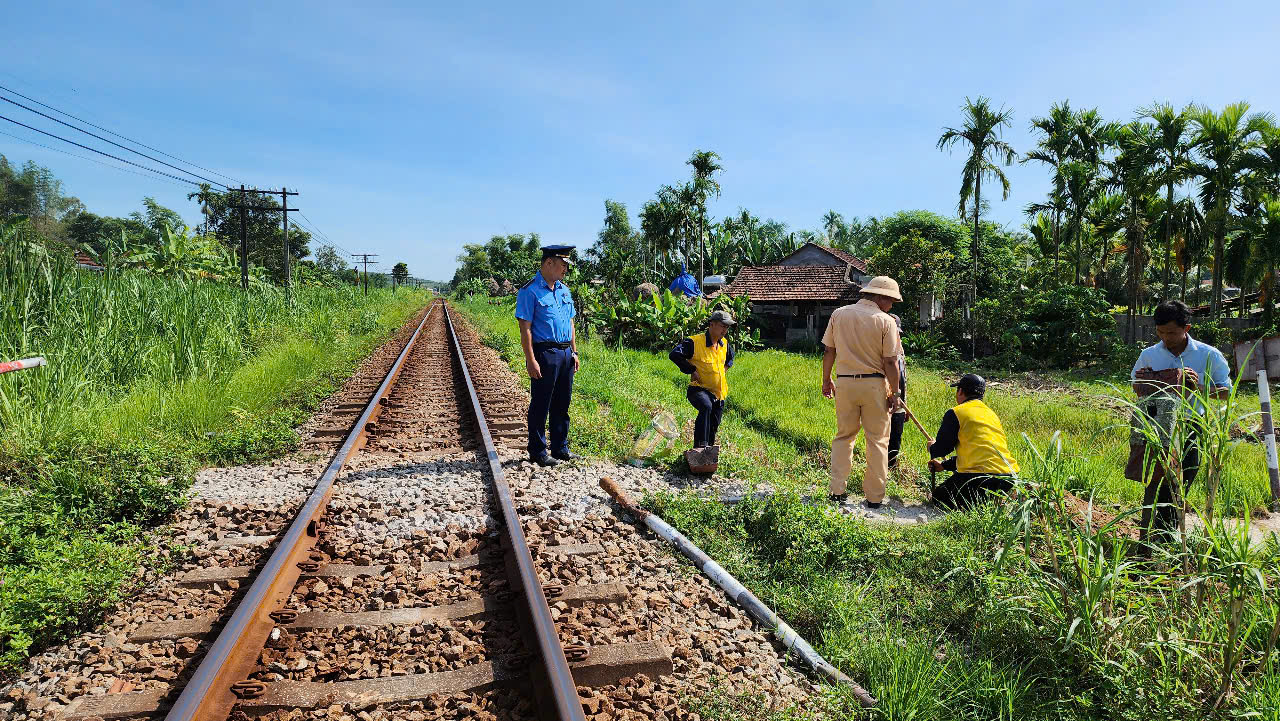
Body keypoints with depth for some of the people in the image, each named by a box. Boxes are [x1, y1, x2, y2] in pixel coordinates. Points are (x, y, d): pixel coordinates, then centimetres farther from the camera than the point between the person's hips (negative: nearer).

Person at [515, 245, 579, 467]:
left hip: (565, 354, 7)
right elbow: (525, 329, -13)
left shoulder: (564, 290, 15)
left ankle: (560, 449, 23)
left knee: (562, 405, 13)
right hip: (544, 354, -7)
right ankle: (538, 452, 10)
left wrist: (574, 352, 15)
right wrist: (531, 360, -17)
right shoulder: (530, 291, -9)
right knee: (540, 406, 1)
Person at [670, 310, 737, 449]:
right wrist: (692, 371, -20)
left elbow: (730, 356, 30)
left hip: (719, 392, 7)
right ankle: (700, 446, -34)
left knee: (713, 426, 14)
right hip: (700, 389, -7)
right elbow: (674, 355, -25)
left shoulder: (724, 344, 7)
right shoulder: (695, 342, -17)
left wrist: (725, 368, 13)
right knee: (706, 406, -38)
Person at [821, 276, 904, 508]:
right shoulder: (885, 321, -8)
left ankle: (837, 490, 11)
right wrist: (894, 393, 0)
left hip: (844, 382, 3)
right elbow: (890, 362, -9)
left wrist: (826, 380, 16)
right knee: (878, 440, 7)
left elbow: (828, 351, 5)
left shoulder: (839, 314, 2)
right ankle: (874, 496, 11)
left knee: (843, 436, 14)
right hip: (874, 384, -3)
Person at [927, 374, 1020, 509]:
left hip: (982, 475, -8)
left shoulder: (955, 413, -3)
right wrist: (944, 465, 34)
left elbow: (941, 448, -1)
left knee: (938, 497, 7)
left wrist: (932, 448, 24)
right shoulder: (991, 413, 22)